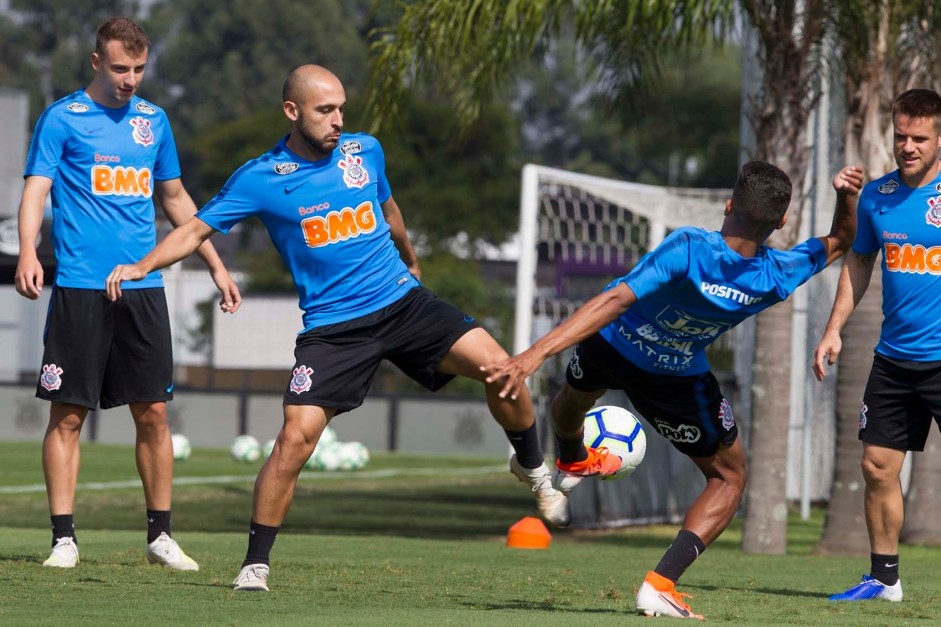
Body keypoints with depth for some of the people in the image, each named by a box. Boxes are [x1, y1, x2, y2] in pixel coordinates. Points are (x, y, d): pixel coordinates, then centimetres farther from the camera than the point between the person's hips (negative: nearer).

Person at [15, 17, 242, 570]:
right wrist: (28, 252, -26)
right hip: (80, 289, -4)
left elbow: (176, 198, 24)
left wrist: (216, 266, 22)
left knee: (153, 413, 3)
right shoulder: (63, 118, 0)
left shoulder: (153, 120, 14)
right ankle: (64, 538, 2)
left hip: (143, 288, 4)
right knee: (68, 415, -3)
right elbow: (37, 188, -9)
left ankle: (161, 535, 13)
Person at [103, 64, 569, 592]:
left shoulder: (365, 151, 4)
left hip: (403, 301, 3)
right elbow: (197, 229, -1)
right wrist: (142, 267, -17)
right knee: (296, 437, -17)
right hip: (331, 326, -3)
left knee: (497, 365, -15)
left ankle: (533, 469, 12)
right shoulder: (260, 179, -5)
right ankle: (257, 564, -2)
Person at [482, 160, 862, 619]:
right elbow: (839, 242, -4)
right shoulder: (776, 278, -24)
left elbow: (614, 301, -39)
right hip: (677, 379, 0)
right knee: (729, 478, 17)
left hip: (609, 345, 0)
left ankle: (569, 464, 68)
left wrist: (537, 353, -42)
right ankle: (660, 584, -2)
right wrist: (847, 197, -24)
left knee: (572, 399, 36)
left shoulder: (689, 249, -35)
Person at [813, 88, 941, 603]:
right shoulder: (875, 197, 7)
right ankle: (883, 577, 19)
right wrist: (834, 329, 15)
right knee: (878, 465, 7)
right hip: (893, 358, 5)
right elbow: (859, 262, 20)